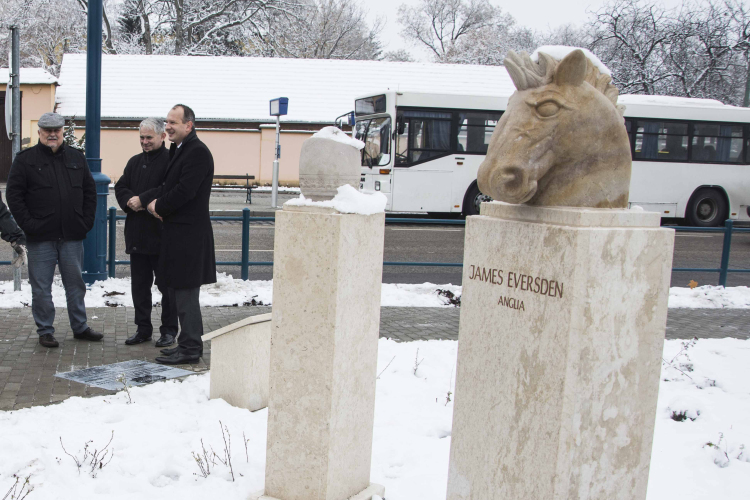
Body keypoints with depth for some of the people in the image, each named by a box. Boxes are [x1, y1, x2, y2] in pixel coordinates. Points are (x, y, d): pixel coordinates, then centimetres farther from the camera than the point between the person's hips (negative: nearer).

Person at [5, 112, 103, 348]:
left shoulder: (76, 158, 12)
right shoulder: (25, 159, 1)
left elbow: (90, 191, 14)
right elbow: (13, 195, -3)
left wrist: (86, 221, 4)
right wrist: (28, 224, -12)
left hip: (72, 236, 3)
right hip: (40, 239, -3)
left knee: (76, 284, 11)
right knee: (41, 288, 4)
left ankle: (80, 327, 23)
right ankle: (45, 331, 16)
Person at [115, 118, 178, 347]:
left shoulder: (171, 161, -9)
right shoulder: (135, 162, 15)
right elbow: (120, 187, 11)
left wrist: (143, 201, -19)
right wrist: (130, 202, -9)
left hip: (162, 235, -7)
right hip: (137, 234, 7)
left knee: (166, 285, 3)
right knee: (139, 285, 13)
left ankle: (169, 330, 14)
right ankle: (143, 329, 23)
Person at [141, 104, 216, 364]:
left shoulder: (197, 152, -14)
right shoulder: (178, 150, 18)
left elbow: (185, 190, -21)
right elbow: (168, 186, 18)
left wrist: (159, 207, -7)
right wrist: (150, 199, -2)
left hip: (189, 233, -10)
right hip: (178, 232, 10)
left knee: (186, 291, -5)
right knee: (184, 291, 15)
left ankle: (190, 348, 2)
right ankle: (188, 343, 23)